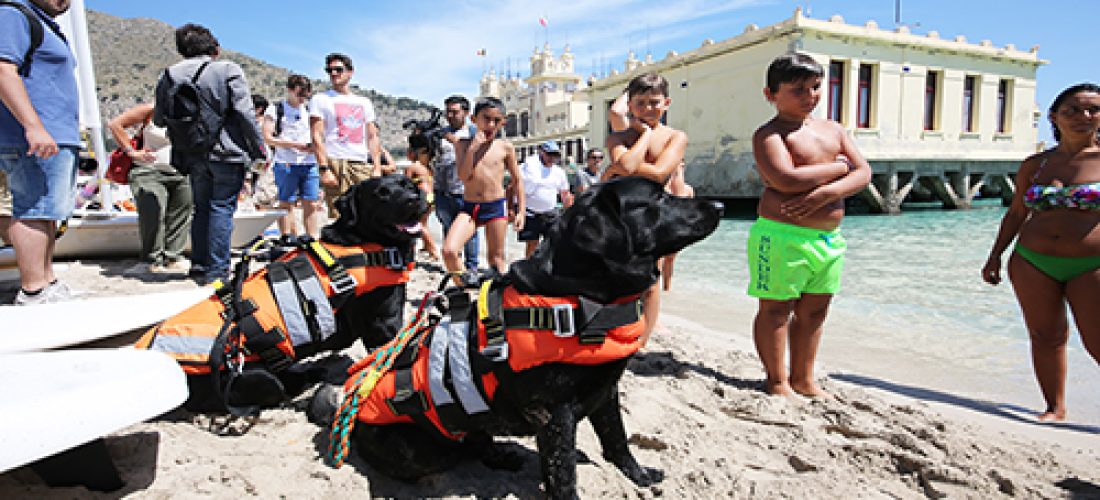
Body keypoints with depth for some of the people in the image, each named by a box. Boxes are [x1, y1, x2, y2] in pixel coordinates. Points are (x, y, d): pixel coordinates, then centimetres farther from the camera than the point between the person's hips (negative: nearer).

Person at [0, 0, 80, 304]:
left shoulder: (47, 28, 26)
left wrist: (69, 131, 28)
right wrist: (33, 126, -27)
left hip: (58, 138, 11)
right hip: (35, 139, -11)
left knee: (47, 212, 12)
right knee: (34, 211, -11)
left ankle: (47, 280, 18)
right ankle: (33, 291, -9)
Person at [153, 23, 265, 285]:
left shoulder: (168, 77, 9)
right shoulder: (228, 70, -5)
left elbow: (159, 120, 14)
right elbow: (245, 113, -12)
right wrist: (259, 150, -6)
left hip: (194, 156, 4)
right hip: (227, 154, -4)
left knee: (201, 208, 16)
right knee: (222, 208, 0)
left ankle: (199, 265, 21)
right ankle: (217, 270, -2)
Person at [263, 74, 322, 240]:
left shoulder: (309, 111, 18)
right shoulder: (276, 110, 3)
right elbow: (268, 138, -5)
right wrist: (296, 145, -12)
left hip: (310, 164, 4)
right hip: (286, 164, -4)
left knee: (311, 204, 1)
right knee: (286, 204, 0)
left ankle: (314, 240, 5)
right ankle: (287, 241, 5)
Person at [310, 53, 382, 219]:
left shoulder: (364, 102, 20)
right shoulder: (320, 99, 8)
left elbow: (373, 137, 16)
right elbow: (317, 137, -2)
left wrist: (377, 168, 4)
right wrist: (324, 169, -13)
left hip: (363, 164, 4)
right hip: (336, 163, -4)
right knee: (340, 217, -10)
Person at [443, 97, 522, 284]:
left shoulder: (505, 147, 2)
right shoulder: (464, 144, 3)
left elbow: (517, 180, 8)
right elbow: (463, 176, -10)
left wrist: (521, 211, 4)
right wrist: (473, 147, -16)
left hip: (496, 206, 0)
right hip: (469, 206, 1)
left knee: (496, 256, 8)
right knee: (448, 250, -16)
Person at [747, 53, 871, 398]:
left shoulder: (833, 130, 15)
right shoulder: (769, 134, -7)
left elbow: (863, 173, 7)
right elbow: (787, 180, -23)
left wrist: (827, 192, -14)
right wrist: (838, 166, -8)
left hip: (828, 237, 7)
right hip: (782, 235, -7)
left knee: (814, 311, 13)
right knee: (776, 309, 2)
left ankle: (803, 379, 27)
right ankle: (777, 382, 15)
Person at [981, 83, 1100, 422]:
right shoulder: (1035, 164, 8)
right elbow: (1016, 212, 14)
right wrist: (995, 255, 10)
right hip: (1033, 262, 3)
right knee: (1045, 337, 8)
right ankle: (1055, 408, 20)